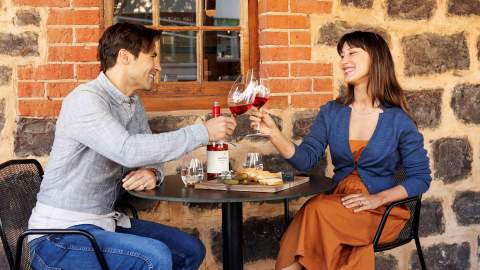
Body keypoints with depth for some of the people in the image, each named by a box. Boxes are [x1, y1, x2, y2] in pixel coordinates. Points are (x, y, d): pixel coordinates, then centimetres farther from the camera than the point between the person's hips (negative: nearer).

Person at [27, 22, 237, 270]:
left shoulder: (134, 104, 9)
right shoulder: (85, 99, -19)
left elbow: (149, 155, 14)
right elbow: (129, 151, -33)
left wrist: (152, 173, -12)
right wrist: (203, 132, -26)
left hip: (107, 221, 9)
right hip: (60, 232, -9)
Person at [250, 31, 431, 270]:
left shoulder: (399, 121, -2)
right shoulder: (331, 112, 9)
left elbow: (421, 178, -1)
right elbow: (305, 159, 1)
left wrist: (378, 199, -15)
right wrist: (274, 134, -15)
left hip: (382, 211, -2)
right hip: (338, 203, 2)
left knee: (317, 210, -29)